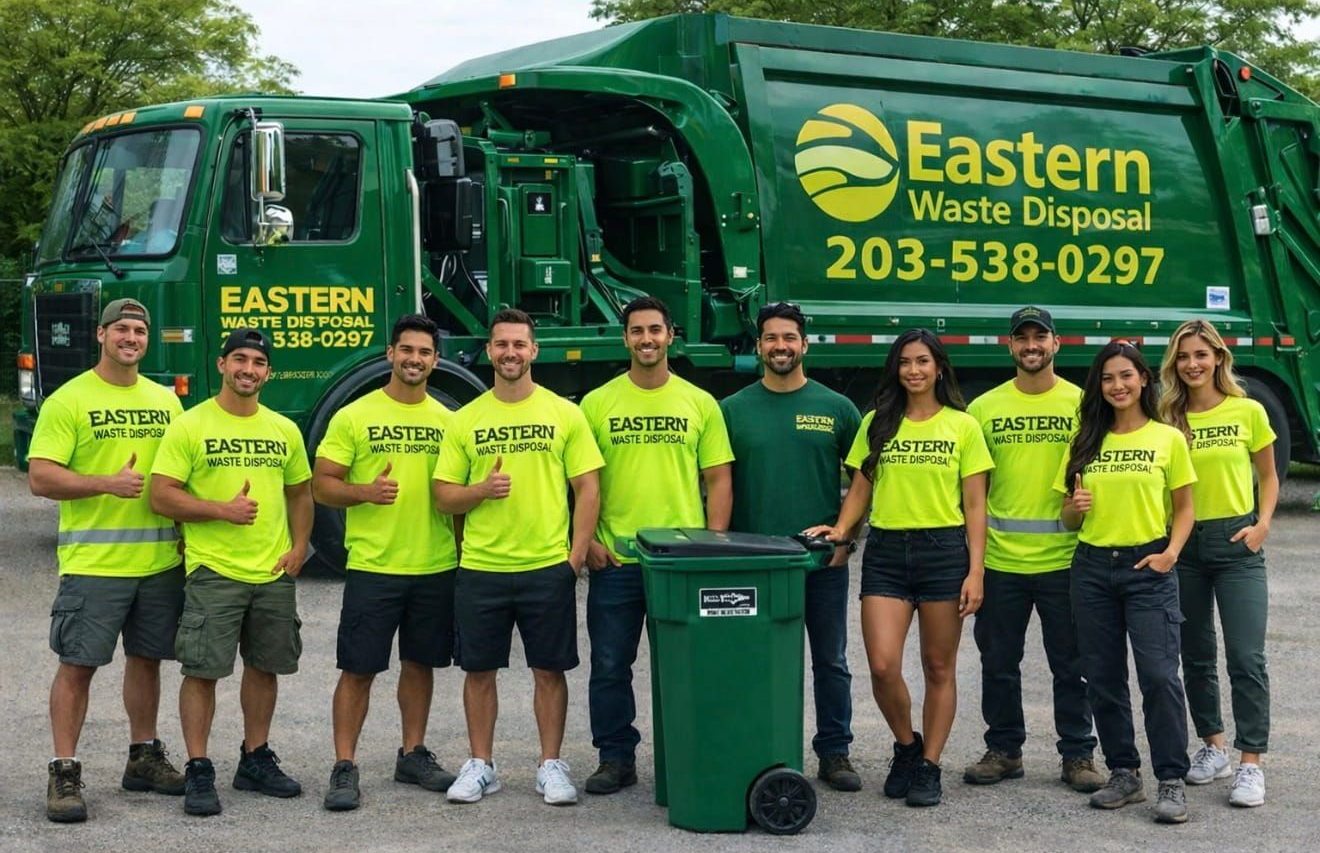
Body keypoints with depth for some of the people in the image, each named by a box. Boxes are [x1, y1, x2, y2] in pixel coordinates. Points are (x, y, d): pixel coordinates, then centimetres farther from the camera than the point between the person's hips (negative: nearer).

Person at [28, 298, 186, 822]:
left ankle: (144, 758, 27)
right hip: (93, 561, -5)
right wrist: (107, 484, -22)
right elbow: (40, 478, -11)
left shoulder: (165, 400, 12)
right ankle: (64, 773, 4)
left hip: (160, 559, 5)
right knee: (77, 665, -3)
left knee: (147, 659, 14)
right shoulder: (68, 401, -5)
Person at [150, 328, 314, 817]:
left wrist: (299, 545, 5)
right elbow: (161, 497, -9)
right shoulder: (190, 426, -5)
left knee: (265, 667, 12)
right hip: (214, 572, -5)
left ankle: (255, 760, 26)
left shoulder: (284, 430, 10)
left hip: (275, 574, 5)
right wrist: (223, 510, -19)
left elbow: (300, 492, 20)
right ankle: (198, 772, 5)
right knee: (202, 671, -4)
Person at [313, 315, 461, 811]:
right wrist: (365, 492, -21)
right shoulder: (353, 417, -2)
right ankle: (344, 768, 6)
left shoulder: (447, 421, 8)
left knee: (420, 663, 13)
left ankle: (413, 755, 26)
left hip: (436, 567, 4)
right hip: (372, 566, -3)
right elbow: (321, 486, -3)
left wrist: (464, 547, 7)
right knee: (358, 669, -1)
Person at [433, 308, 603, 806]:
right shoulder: (465, 420, 5)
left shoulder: (564, 414, 2)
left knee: (549, 670, 6)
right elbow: (444, 496, 6)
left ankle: (551, 766, 17)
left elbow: (588, 488, 1)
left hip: (548, 567, -1)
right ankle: (480, 766, 21)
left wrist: (576, 556, -6)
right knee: (479, 671, 8)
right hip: (480, 568, 1)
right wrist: (481, 490, -14)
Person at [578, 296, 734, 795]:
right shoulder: (597, 403, 4)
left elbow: (719, 481, 6)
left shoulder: (700, 403, 5)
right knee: (610, 665, 6)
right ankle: (616, 758, 18)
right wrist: (588, 539, -5)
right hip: (614, 560, 0)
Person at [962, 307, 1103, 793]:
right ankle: (1004, 750, 23)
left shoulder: (1081, 403, 1)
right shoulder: (985, 408, 5)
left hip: (1064, 558, -1)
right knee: (998, 663, 10)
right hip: (999, 559, 2)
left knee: (1071, 665, 6)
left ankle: (1077, 755, 17)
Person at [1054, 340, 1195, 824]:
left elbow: (1184, 508, 4)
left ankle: (1172, 782, -3)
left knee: (1159, 675, -11)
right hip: (1092, 568, 4)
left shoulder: (1167, 439, 1)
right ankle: (1124, 774, 19)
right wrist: (1076, 507, -10)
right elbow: (1069, 517, 13)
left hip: (1147, 568, -4)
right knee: (1102, 678, 7)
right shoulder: (1085, 442, 9)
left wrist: (1171, 551, -12)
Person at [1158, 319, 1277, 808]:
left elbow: (1269, 477, 7)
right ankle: (1212, 747, 27)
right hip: (1183, 545, 3)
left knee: (1246, 657, -9)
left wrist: (1262, 524, -7)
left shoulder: (1248, 412, -2)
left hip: (1237, 543, -2)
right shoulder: (1167, 419, 2)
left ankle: (1250, 763, -5)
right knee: (1196, 656, 12)